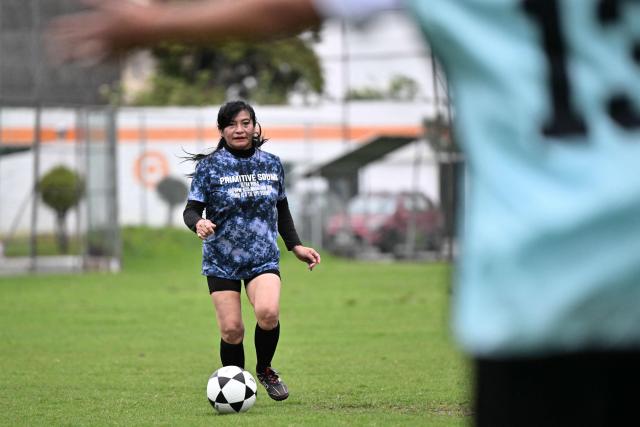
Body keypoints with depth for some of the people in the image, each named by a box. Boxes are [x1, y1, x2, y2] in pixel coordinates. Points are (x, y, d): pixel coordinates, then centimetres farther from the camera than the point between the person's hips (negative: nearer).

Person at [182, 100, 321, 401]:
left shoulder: (272, 164, 7)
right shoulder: (209, 167, -4)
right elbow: (191, 209, -7)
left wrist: (295, 246, 12)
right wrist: (198, 223, -29)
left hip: (263, 258, 1)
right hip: (222, 260, -1)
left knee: (268, 312, -25)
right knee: (231, 329, -8)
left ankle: (265, 370, 2)